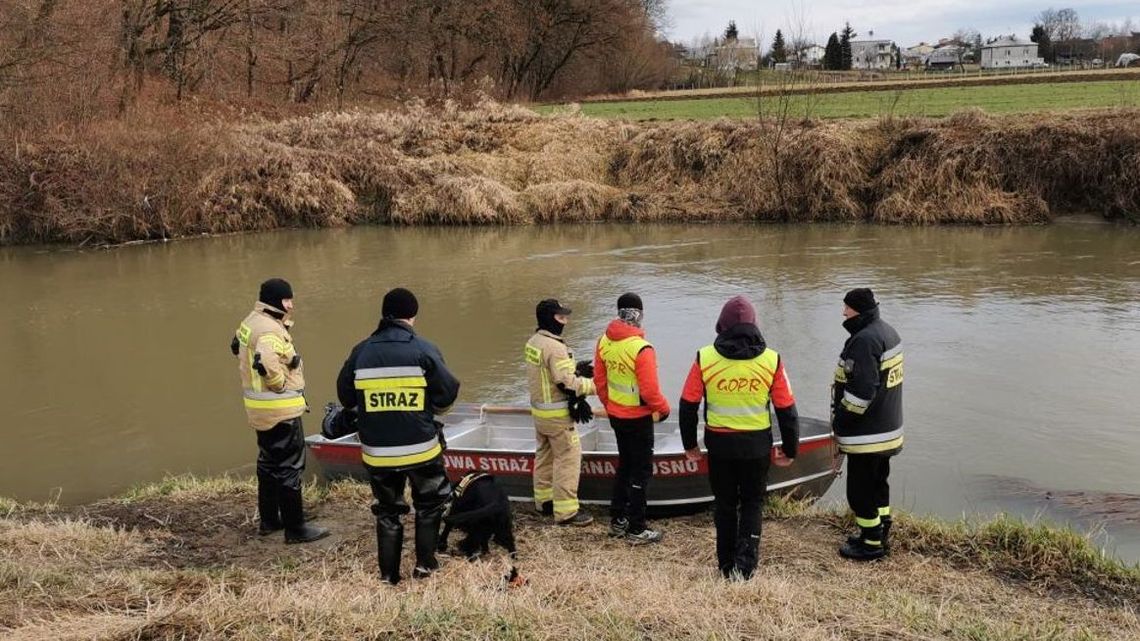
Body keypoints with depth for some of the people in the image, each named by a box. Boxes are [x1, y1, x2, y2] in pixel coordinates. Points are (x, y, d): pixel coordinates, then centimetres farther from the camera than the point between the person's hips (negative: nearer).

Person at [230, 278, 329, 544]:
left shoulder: (250, 322, 10)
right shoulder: (270, 330, -22)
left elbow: (236, 345, 26)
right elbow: (266, 363, -38)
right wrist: (281, 384, -21)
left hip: (259, 408, 11)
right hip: (280, 409, -11)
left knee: (268, 462, 20)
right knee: (289, 467, -3)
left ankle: (268, 520, 32)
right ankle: (295, 529, 3)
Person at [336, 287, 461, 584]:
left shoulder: (361, 352, -2)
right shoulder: (424, 350, -10)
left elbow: (345, 397, 7)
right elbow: (447, 395, -6)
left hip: (377, 451, 2)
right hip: (421, 447, -2)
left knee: (387, 510, 19)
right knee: (429, 503, 21)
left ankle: (389, 573, 20)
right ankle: (424, 562, 19)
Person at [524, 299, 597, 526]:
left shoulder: (533, 343, 5)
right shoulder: (555, 347, -23)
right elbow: (567, 384, -23)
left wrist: (575, 368, 6)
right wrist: (595, 384, -13)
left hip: (539, 409, 9)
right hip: (557, 414, -9)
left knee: (544, 454, 19)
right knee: (568, 459, -3)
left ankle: (544, 500, 30)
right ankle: (566, 511, -1)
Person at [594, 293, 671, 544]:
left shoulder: (604, 342, -3)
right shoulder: (641, 349, -25)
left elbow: (599, 380, 7)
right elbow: (649, 390, -21)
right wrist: (663, 409, -3)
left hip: (616, 416, 7)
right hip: (638, 419, -7)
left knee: (625, 464, 22)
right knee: (641, 471, 5)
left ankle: (617, 520, 30)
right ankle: (636, 530, 12)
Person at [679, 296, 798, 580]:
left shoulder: (705, 358, -9)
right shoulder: (771, 360, -8)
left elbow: (688, 405, -2)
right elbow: (786, 409, -3)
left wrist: (689, 444, 11)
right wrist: (790, 449, 8)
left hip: (719, 445, 0)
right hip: (756, 445, 0)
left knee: (725, 504, 17)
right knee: (752, 504, 16)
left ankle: (727, 566, 24)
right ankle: (745, 564, 5)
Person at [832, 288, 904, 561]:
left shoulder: (864, 341, -24)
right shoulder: (889, 332, 9)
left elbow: (861, 390, -29)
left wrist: (841, 419, -16)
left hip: (866, 434, -10)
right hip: (887, 429, 10)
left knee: (860, 489, 1)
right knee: (878, 483, 21)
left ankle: (872, 544, 10)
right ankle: (880, 535, 32)